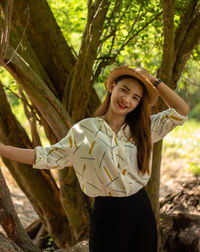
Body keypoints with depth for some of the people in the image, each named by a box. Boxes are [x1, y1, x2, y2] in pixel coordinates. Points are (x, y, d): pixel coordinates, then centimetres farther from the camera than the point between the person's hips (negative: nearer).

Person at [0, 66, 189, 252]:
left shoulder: (145, 128, 6)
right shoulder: (85, 130, -1)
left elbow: (181, 111, 0)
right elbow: (47, 156, 0)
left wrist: (154, 81, -3)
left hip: (141, 211, 3)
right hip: (108, 215, -3)